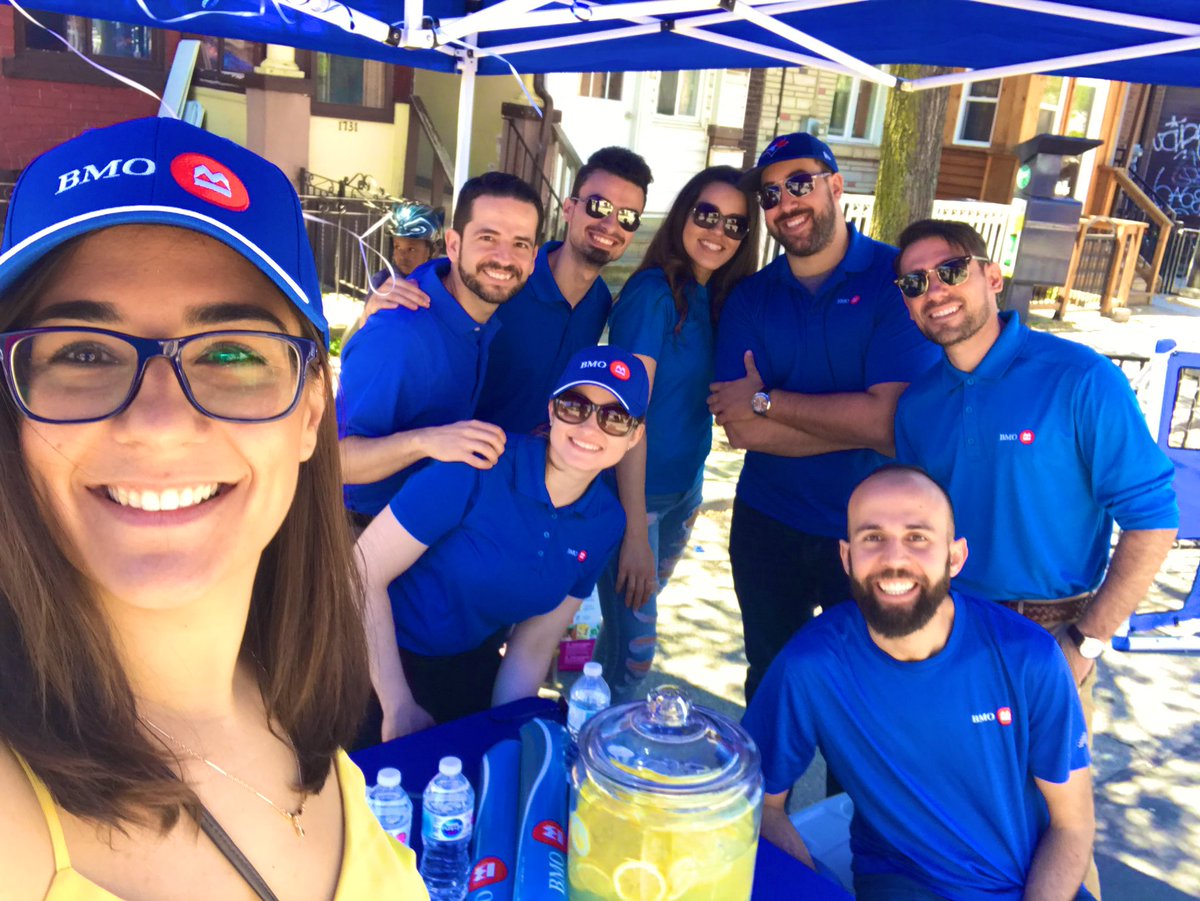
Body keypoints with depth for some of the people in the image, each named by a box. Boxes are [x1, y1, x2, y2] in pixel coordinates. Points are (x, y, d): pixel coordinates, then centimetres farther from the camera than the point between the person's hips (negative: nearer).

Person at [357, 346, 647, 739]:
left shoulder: (605, 523, -9)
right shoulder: (481, 469, -25)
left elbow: (534, 645, -2)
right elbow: (367, 571, -22)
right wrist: (400, 708, -21)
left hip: (473, 669, 5)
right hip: (382, 658, -4)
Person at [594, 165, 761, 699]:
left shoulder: (719, 298, 5)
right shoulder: (654, 291, -17)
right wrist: (636, 532, -25)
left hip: (684, 490, 7)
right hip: (633, 494, -7)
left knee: (630, 621, 21)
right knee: (636, 647, -1)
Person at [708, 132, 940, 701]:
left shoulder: (900, 278, -11)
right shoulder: (749, 298, 0)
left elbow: (891, 420, -22)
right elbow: (739, 429, -12)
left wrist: (767, 401, -16)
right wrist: (861, 424, -18)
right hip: (767, 527, 3)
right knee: (768, 684, 22)